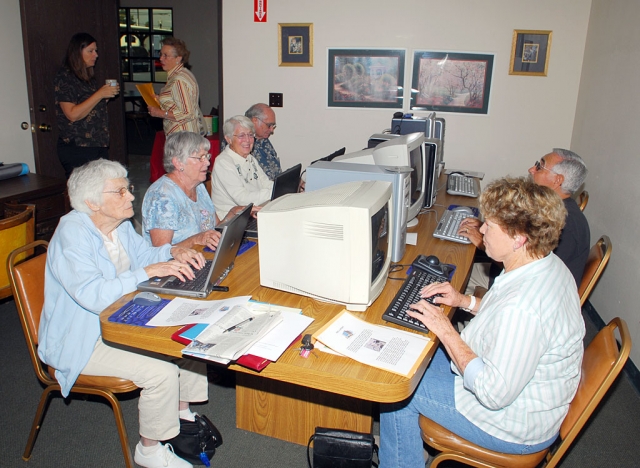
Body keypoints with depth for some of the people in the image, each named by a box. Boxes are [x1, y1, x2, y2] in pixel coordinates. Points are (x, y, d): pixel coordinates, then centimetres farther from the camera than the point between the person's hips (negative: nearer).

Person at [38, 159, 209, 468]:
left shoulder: (119, 222, 0)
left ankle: (182, 411, 19)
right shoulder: (72, 234, -26)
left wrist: (174, 252, -5)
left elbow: (142, 252, 16)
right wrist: (149, 271, -34)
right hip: (83, 341, -9)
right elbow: (94, 296, -36)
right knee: (161, 371, -23)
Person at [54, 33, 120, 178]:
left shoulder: (88, 77, 17)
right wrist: (100, 94, -16)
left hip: (99, 145, 7)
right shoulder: (64, 77, -7)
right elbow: (73, 114, -17)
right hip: (76, 149, -7)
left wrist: (108, 94, 7)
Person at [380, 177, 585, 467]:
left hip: (517, 425, -9)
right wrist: (466, 301, 2)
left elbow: (495, 394, -31)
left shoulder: (523, 308, -38)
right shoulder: (546, 264, -6)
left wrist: (446, 332, -24)